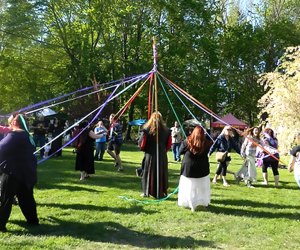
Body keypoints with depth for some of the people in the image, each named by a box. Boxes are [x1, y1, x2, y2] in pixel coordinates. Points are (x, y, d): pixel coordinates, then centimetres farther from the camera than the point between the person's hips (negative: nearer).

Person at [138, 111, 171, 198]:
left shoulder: (147, 129, -10)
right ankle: (162, 192, 21)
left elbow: (141, 144, -9)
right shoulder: (166, 130, -1)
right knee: (162, 174, 13)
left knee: (149, 173, 11)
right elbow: (169, 144, 4)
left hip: (150, 156, -2)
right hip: (162, 156, 2)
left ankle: (146, 192, 18)